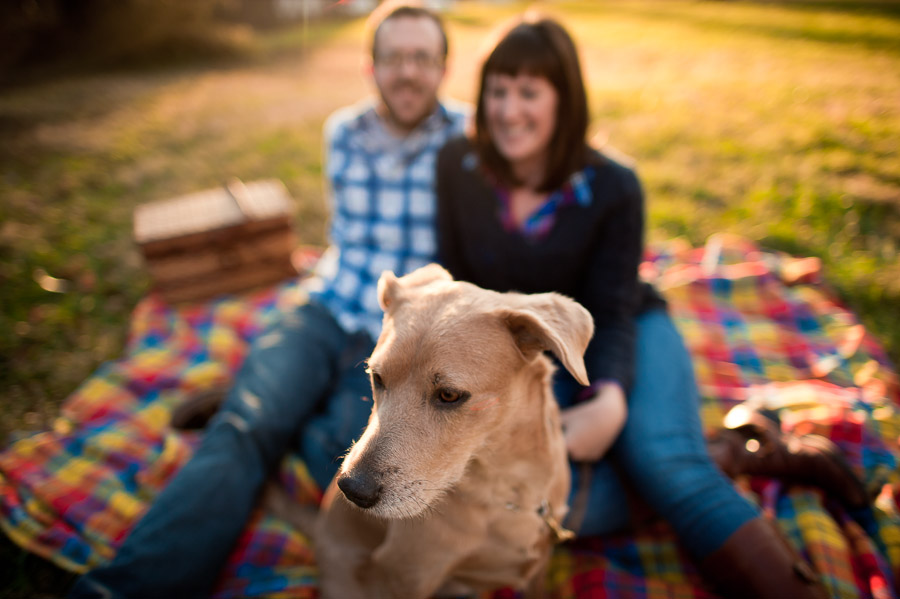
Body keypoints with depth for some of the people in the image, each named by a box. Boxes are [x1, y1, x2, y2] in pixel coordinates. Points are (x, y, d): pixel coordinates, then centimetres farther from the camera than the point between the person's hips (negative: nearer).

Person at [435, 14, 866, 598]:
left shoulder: (613, 187, -12)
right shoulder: (458, 166, -7)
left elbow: (612, 314, -14)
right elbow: (458, 284, 1)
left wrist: (611, 401, -32)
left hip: (628, 336, -1)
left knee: (660, 457, -33)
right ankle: (724, 455, -9)